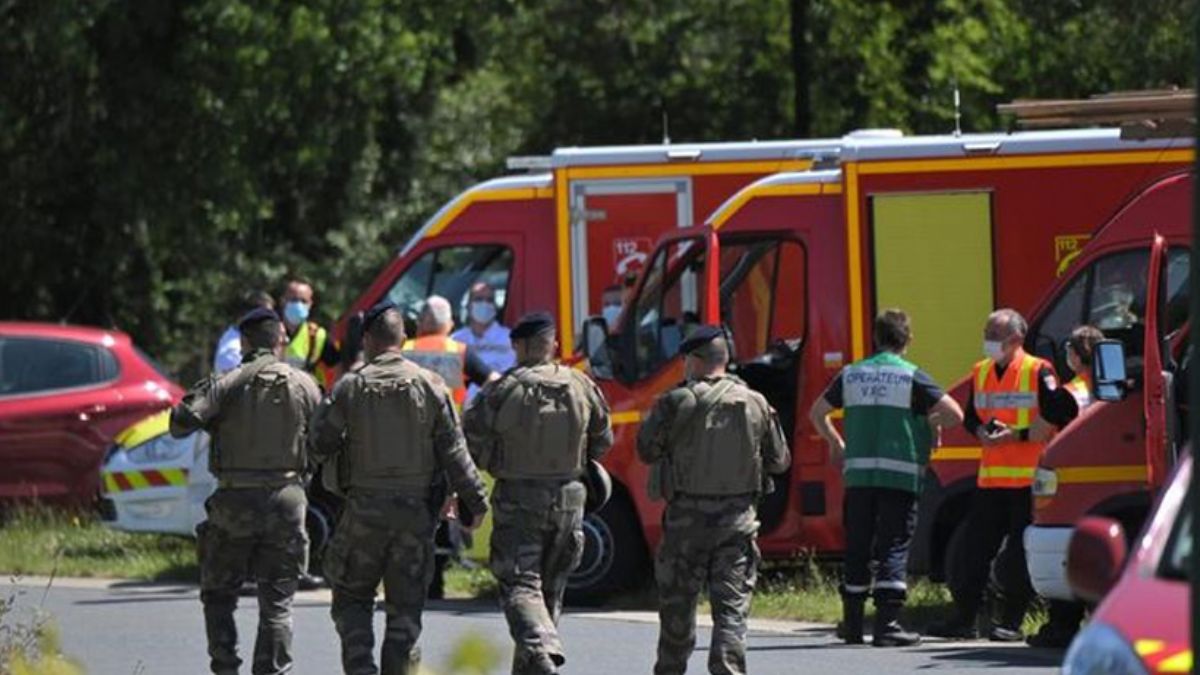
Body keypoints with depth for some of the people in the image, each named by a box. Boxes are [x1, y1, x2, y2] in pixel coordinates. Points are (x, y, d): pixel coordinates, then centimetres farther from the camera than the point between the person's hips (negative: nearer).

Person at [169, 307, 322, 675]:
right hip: (286, 501, 2)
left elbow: (180, 423, -13)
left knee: (219, 593, 12)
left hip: (236, 504, -2)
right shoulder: (304, 385, 2)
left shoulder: (228, 383, -6)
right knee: (277, 602, 6)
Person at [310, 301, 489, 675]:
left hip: (365, 509, -1)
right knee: (405, 607, 8)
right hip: (416, 511, 1)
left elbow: (320, 443, -1)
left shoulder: (351, 387, -4)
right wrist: (475, 500, 4)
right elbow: (454, 452, -1)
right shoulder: (429, 386, 0)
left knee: (352, 599, 10)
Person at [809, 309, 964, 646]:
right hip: (899, 476, -4)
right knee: (894, 548, -2)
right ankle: (887, 624, -9)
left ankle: (852, 623, 17)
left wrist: (835, 443, 33)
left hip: (858, 475, 4)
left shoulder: (851, 374, 9)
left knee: (857, 549, 11)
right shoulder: (911, 376, -4)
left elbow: (817, 412, 19)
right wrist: (930, 423, 12)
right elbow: (955, 414, -8)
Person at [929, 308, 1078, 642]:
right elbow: (970, 417, 22)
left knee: (1019, 556, -3)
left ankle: (1011, 623, 3)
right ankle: (964, 619, 11)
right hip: (990, 477, 6)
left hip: (1028, 478, -6)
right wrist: (982, 431, -2)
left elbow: (1060, 414, -14)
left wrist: (1017, 435, -17)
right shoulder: (980, 373, 14)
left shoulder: (1038, 372, -7)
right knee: (974, 551, 5)